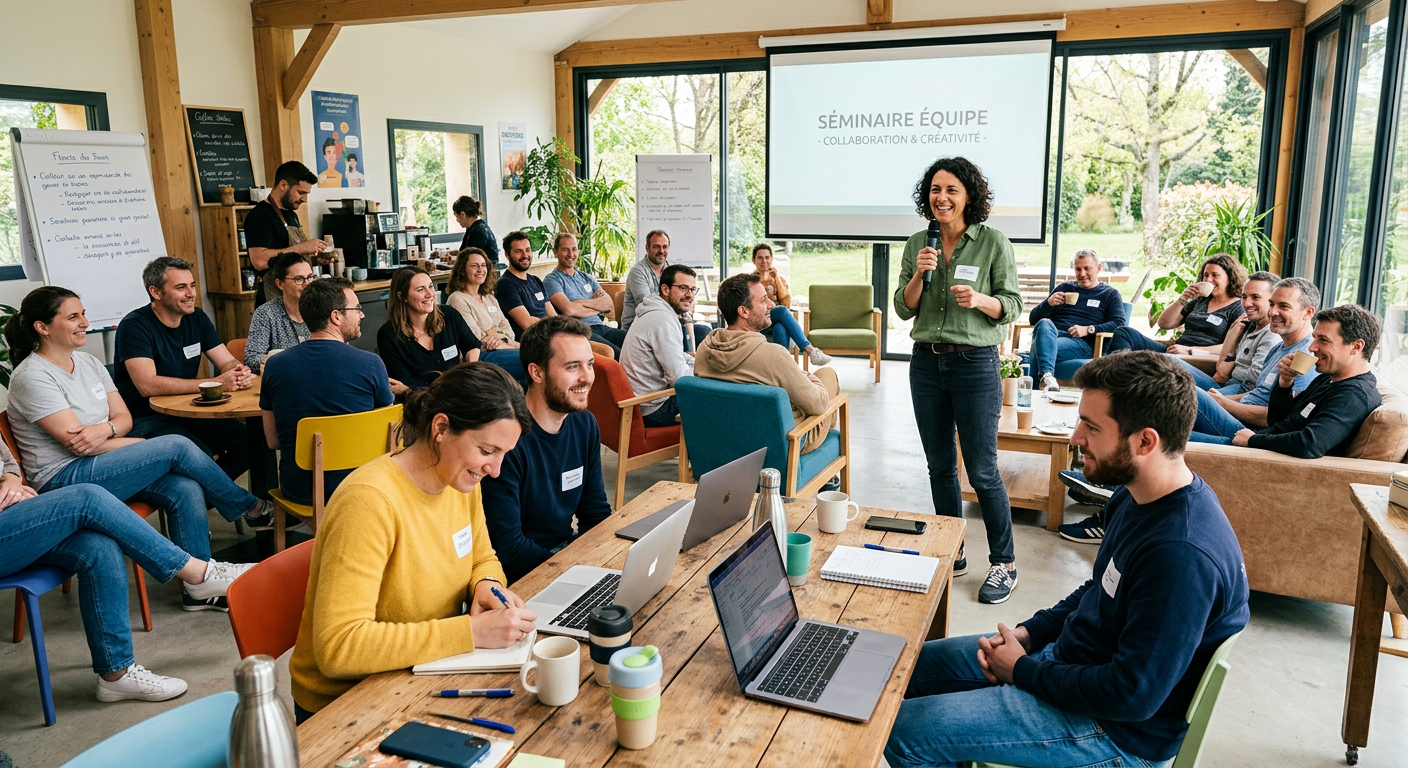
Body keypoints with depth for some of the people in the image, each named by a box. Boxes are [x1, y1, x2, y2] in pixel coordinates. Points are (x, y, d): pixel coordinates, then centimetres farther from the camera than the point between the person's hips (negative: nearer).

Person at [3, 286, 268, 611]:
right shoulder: (32, 377, -12)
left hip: (103, 465, 7)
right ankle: (248, 507, 0)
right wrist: (153, 448, -11)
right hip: (65, 480, -7)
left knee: (186, 489, -20)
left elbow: (124, 417, 9)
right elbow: (76, 443, -17)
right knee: (177, 447, -20)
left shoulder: (88, 363, 11)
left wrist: (104, 430, -17)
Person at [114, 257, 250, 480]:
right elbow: (147, 385, -26)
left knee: (250, 441, -15)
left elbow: (227, 362, 7)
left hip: (188, 413, 7)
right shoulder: (134, 326, -14)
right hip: (145, 419, -7)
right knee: (200, 456, -33)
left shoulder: (196, 318, 7)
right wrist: (216, 383, -30)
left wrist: (240, 372, -20)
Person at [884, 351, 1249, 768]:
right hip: (1069, 655, 9)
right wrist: (1029, 632, 0)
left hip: (1116, 731, -9)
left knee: (904, 733, -12)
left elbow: (1132, 697, -29)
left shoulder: (1182, 557, -33)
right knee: (913, 665, 14)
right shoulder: (1138, 497, -2)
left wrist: (1023, 670, -16)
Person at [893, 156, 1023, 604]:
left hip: (975, 363, -4)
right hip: (927, 363, 5)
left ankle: (1004, 564, 14)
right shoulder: (918, 243, 6)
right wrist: (918, 274, -11)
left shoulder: (993, 242, -5)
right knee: (940, 466, 12)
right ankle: (952, 554, 27)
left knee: (981, 470, -2)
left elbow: (1013, 306, -3)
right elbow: (903, 310, 5)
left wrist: (980, 300, -22)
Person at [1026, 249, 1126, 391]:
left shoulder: (1110, 294, 20)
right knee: (1044, 323, -37)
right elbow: (1033, 319, 24)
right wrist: (1048, 303, 2)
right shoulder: (1065, 287, 28)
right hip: (1051, 335, 3)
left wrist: (1088, 329, -11)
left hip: (1082, 343, -3)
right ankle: (1046, 375, -56)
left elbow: (1120, 323, 3)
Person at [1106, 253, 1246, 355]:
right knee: (1124, 332, -16)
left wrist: (1190, 350, -17)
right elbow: (1164, 324, 21)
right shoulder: (1199, 301, 26)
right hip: (1172, 351, 7)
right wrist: (1182, 300, 6)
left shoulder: (1239, 308, 6)